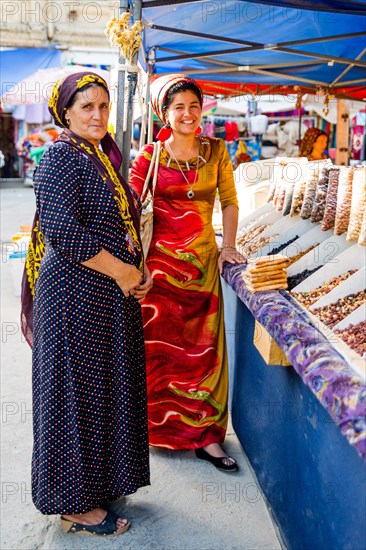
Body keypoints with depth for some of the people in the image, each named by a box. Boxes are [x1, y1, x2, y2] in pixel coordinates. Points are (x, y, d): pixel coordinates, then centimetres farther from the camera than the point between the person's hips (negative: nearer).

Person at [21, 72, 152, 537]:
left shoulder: (105, 157, 14)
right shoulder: (60, 158, -12)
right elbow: (62, 229, -23)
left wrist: (139, 271, 4)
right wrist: (122, 272, -17)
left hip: (115, 295, 9)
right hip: (76, 295, -9)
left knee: (108, 388, 16)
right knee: (76, 393, 2)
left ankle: (99, 480, 35)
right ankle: (75, 506, 18)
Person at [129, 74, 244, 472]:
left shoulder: (215, 151, 5)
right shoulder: (150, 156, -2)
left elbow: (229, 200, 11)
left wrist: (228, 246, 2)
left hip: (203, 261, 2)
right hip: (160, 262, -2)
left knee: (203, 347, 4)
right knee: (158, 346, 5)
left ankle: (204, 435, 13)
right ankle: (156, 426, 25)